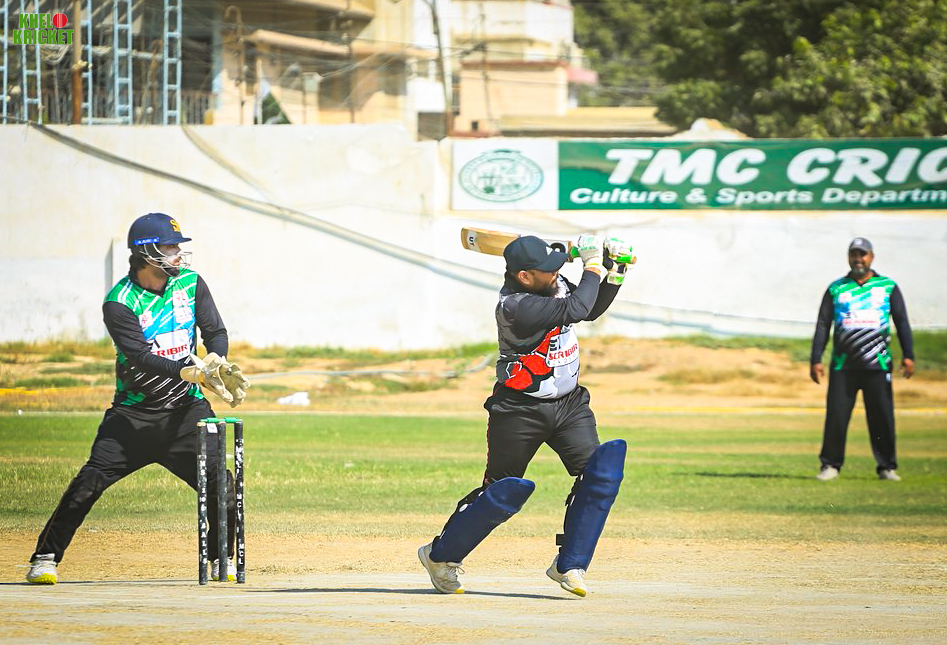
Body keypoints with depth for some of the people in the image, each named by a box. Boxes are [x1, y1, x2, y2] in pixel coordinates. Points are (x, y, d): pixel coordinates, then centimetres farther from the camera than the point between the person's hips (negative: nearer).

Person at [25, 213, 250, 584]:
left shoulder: (191, 283, 1)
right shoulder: (119, 303, -14)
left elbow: (216, 331, 4)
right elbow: (141, 358, -24)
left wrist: (215, 364, -19)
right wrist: (190, 371, -38)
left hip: (185, 407, 3)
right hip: (134, 411, -3)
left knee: (219, 482, -10)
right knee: (91, 480, -13)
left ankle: (220, 560, 11)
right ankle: (46, 558, -1)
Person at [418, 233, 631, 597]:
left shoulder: (554, 284, -1)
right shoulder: (516, 306, -27)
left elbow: (591, 310, 14)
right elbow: (576, 309, -32)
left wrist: (615, 272, -1)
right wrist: (593, 265, -19)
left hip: (570, 404, 7)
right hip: (521, 412, -7)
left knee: (600, 472, -9)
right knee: (505, 491, -1)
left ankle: (569, 566, 0)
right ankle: (441, 555, 20)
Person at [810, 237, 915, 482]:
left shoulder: (888, 287, 11)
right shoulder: (836, 289, 12)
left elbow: (902, 322, 8)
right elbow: (822, 325, 9)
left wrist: (908, 355, -3)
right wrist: (816, 360, 0)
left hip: (877, 364, 0)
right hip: (843, 365, 0)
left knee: (882, 415, -1)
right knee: (836, 415, -4)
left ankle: (887, 467, 8)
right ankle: (831, 465, 4)